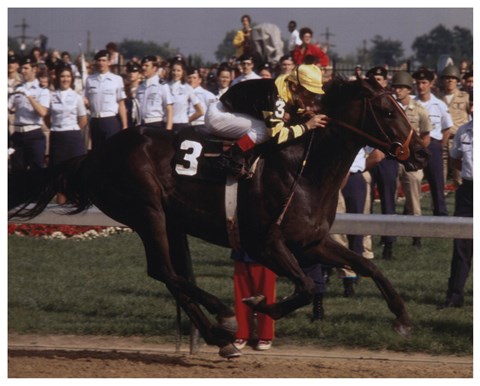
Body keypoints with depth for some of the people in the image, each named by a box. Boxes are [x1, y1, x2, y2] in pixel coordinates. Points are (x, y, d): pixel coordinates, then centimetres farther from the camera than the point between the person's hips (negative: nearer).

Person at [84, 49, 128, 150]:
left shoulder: (116, 79, 0)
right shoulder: (90, 80, 8)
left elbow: (121, 104, 1)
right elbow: (87, 103, 14)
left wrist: (125, 126, -3)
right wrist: (85, 102, -11)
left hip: (111, 121, -3)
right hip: (95, 121, 3)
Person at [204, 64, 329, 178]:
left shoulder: (292, 95, -2)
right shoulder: (275, 95, -29)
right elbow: (276, 135, -34)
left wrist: (306, 116, -13)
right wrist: (307, 126, -28)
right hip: (218, 115, -9)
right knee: (264, 129, -24)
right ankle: (231, 159, -18)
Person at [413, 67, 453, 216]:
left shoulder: (439, 105, 2)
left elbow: (447, 130, 8)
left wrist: (439, 146, 1)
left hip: (433, 145, 0)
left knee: (436, 182, 1)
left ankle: (441, 213, 6)